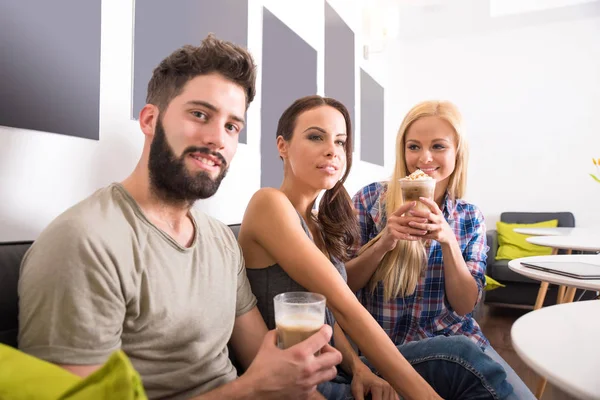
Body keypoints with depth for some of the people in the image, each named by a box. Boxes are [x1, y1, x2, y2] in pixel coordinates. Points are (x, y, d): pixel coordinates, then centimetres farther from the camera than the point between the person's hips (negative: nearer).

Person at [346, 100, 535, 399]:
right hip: (386, 344, -2)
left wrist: (448, 242, -20)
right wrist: (384, 242, -24)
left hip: (453, 338, 3)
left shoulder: (470, 218, 0)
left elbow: (465, 306, -3)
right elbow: (342, 284, -6)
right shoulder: (371, 199, -9)